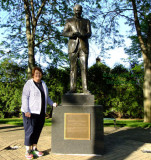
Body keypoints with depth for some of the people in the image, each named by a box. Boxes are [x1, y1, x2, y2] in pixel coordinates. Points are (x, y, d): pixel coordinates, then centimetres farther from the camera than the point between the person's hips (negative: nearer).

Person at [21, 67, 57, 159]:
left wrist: (52, 103, 8)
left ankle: (34, 149, 20)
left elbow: (46, 97, 21)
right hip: (30, 112, -6)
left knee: (37, 131, 9)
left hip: (41, 112, 6)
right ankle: (28, 151, 7)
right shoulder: (29, 84, -7)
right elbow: (25, 98, -13)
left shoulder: (43, 84, 13)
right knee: (30, 131, -4)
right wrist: (26, 111, -20)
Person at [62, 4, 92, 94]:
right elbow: (64, 33, 5)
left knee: (84, 67, -6)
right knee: (73, 67, -4)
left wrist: (82, 35, -16)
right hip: (73, 46, 0)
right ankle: (72, 88, -5)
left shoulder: (86, 21, 18)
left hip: (84, 46, 1)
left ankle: (85, 89, -7)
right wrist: (72, 34, -16)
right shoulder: (69, 21, 17)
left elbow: (89, 34, 5)